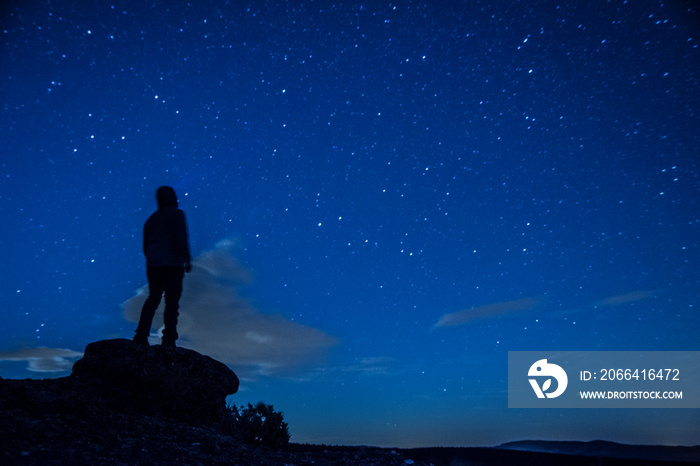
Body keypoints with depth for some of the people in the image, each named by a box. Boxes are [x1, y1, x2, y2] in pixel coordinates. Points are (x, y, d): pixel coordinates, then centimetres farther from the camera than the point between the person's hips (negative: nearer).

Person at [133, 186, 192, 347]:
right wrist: (187, 260, -9)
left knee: (153, 299, 14)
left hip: (153, 265, 6)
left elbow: (145, 246, 18)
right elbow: (181, 239, -16)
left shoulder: (151, 219, 17)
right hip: (172, 264, -6)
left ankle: (141, 335, 4)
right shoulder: (177, 214, -3)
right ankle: (168, 339, -6)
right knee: (172, 302, -2)